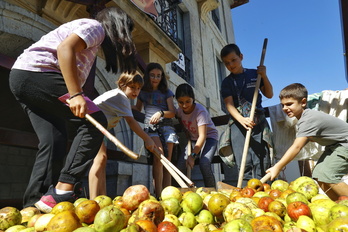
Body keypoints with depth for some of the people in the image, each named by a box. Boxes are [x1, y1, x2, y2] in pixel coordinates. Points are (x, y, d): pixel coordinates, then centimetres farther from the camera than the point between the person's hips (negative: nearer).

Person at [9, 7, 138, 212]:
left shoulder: (92, 41, 27)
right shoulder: (96, 27, -1)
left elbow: (75, 77, 20)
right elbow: (65, 48, -20)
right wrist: (76, 95, -26)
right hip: (35, 72, -10)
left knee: (54, 141, 4)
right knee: (95, 122, -13)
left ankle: (33, 205, 5)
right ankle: (63, 191, -14)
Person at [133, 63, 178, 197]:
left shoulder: (166, 92, 14)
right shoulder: (143, 92, 17)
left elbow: (172, 113, 6)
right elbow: (137, 109, 27)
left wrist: (161, 113, -14)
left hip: (166, 125, 2)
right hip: (150, 125, -1)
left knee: (167, 160, -5)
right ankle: (158, 194, -23)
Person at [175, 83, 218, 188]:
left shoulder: (200, 110, -25)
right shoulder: (180, 110, -7)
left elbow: (202, 136, -29)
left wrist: (192, 155, -33)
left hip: (209, 137, -5)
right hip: (193, 139, 5)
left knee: (204, 164, -29)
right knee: (180, 164, -15)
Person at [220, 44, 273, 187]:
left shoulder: (254, 74, 11)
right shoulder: (227, 82, 9)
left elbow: (269, 94, 13)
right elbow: (229, 105, -4)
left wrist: (264, 76, -1)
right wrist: (242, 120, -21)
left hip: (258, 122, 1)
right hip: (238, 123, 0)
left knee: (261, 161, -1)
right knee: (244, 164, -4)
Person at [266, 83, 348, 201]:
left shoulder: (309, 119, -31)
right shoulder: (304, 118, -1)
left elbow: (296, 147, -39)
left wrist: (277, 167, -41)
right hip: (334, 145, 9)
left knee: (327, 175, -22)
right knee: (318, 174, 2)